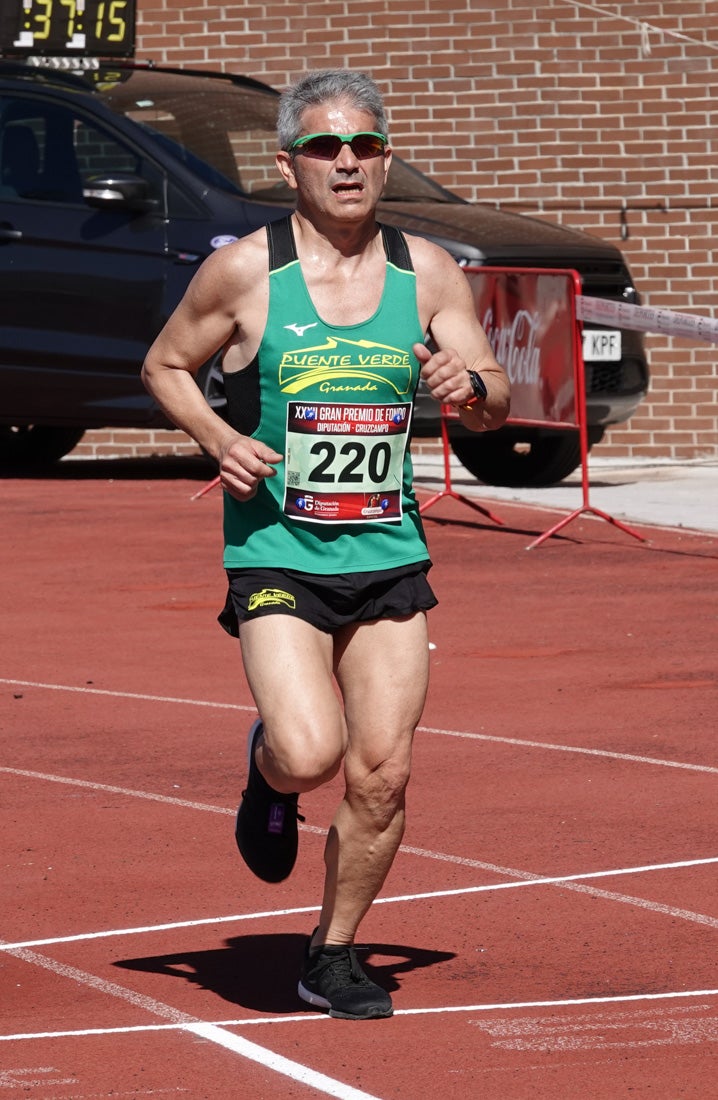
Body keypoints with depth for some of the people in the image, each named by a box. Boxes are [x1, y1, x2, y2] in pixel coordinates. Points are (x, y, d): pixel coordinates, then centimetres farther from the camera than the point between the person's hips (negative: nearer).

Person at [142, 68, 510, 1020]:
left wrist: (472, 388, -14)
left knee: (383, 774, 0)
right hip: (276, 554, -3)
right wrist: (217, 438, -10)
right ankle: (266, 775, 19)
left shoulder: (428, 273, 2)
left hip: (391, 558, 3)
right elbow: (165, 365, 8)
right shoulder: (243, 271, -6)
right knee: (309, 754, -20)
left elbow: (497, 405, 9)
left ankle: (333, 956, 21)